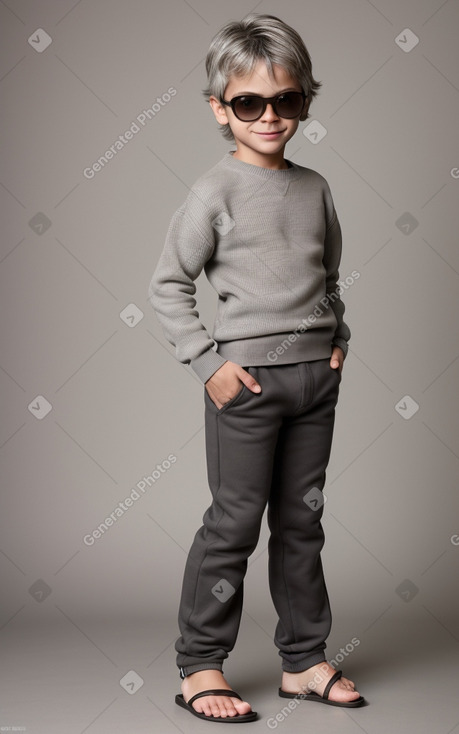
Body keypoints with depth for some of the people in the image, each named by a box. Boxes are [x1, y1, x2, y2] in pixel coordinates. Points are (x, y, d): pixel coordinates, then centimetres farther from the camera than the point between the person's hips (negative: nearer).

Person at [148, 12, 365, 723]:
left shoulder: (315, 187, 9)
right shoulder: (215, 191, -7)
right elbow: (167, 285, -6)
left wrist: (338, 338, 8)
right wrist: (208, 362, -11)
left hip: (316, 375, 5)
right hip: (248, 377, -5)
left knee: (302, 520, 12)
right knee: (235, 522, 0)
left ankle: (304, 661, 24)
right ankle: (199, 667, 14)